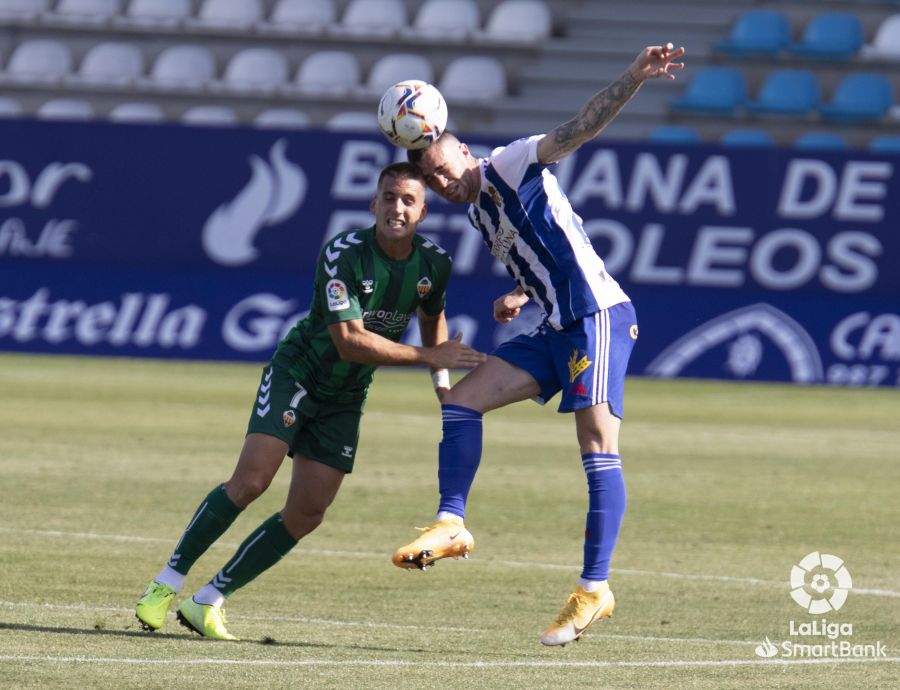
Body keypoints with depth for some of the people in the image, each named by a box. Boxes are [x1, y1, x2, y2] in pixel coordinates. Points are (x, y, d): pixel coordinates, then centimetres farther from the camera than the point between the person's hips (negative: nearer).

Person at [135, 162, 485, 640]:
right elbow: (349, 341, -30)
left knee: (307, 515, -3)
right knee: (251, 480, -22)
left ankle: (207, 602, 7)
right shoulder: (344, 254, -26)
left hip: (346, 398, 6)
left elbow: (431, 316, 17)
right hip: (296, 372, -6)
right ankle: (167, 583, -8)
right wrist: (429, 356, -30)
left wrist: (441, 374, 4)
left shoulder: (434, 264, -7)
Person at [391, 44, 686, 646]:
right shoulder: (478, 212, 19)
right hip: (557, 329, 9)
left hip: (599, 316, -9)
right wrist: (517, 298, 12)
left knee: (599, 446, -13)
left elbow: (579, 129, -14)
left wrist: (635, 78, -27)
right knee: (461, 400, 4)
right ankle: (452, 525, 4)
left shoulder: (509, 167, -3)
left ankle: (595, 589, -17)